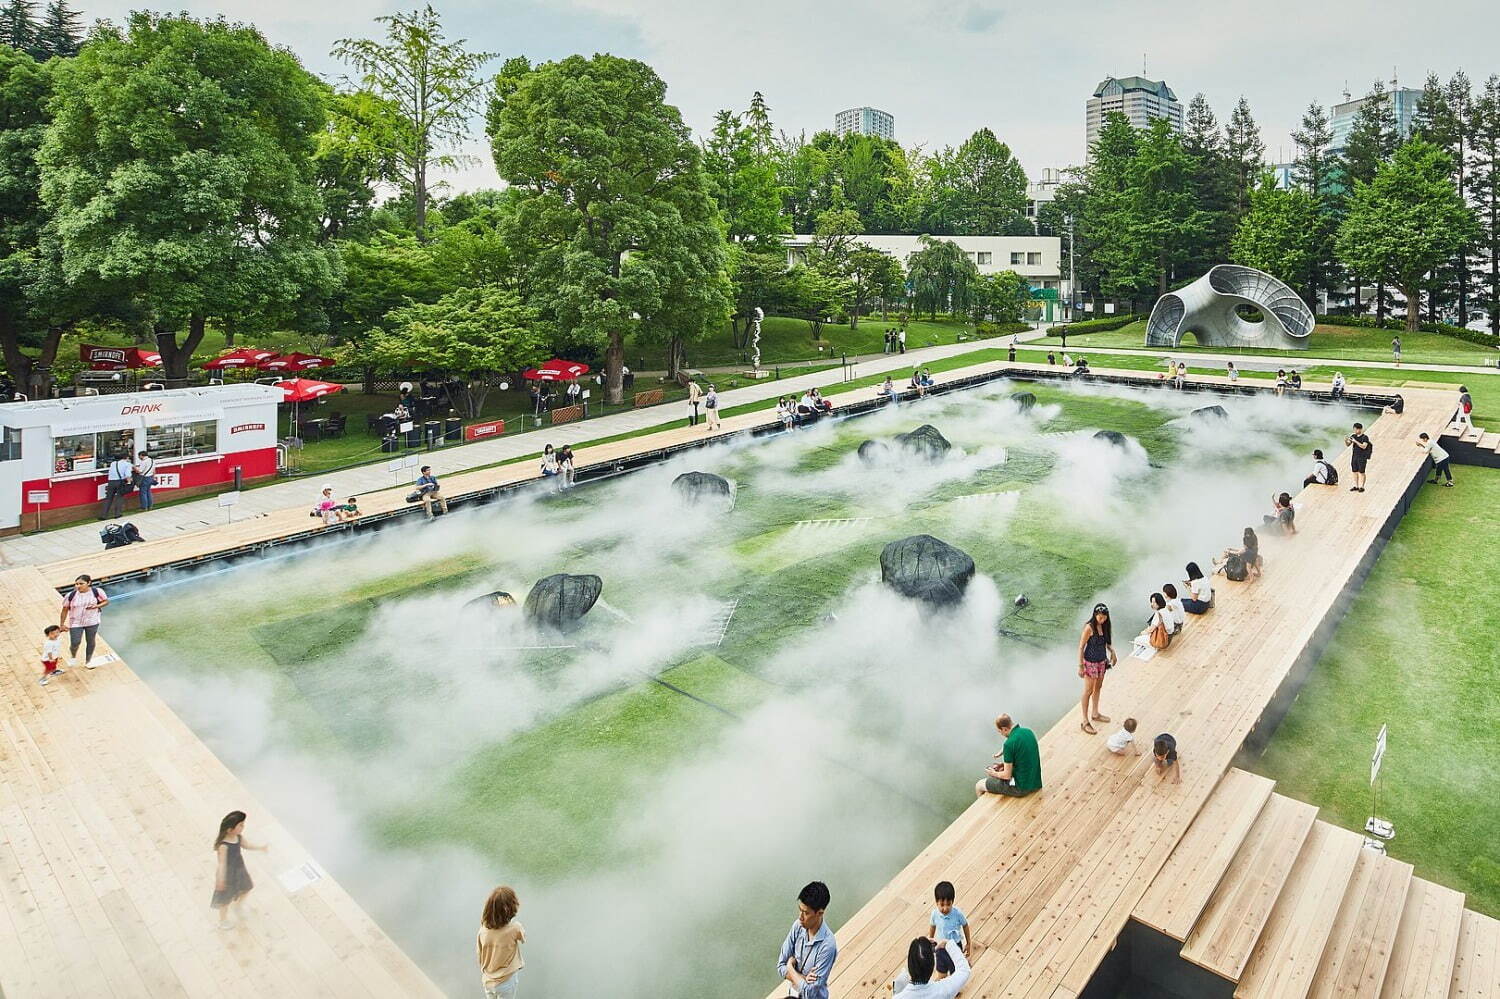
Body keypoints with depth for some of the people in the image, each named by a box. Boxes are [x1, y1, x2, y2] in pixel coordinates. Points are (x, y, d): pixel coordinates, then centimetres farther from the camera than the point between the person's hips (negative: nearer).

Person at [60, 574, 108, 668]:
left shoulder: (97, 592, -13)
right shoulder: (71, 595, -14)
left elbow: (106, 601, -1)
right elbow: (65, 609, -4)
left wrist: (96, 606, -21)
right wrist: (62, 624, -1)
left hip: (92, 622, 1)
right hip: (75, 623, -1)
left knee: (91, 642, 13)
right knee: (75, 643, -3)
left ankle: (88, 661, 36)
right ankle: (73, 656, 33)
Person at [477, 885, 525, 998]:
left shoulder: (482, 930, -18)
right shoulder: (515, 928, -28)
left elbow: (479, 955, -4)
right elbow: (523, 937, -5)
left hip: (487, 981, 3)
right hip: (506, 982, -3)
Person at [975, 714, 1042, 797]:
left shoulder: (1009, 744, -26)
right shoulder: (1028, 731, -2)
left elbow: (1007, 776, -18)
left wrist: (994, 774, 2)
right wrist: (1005, 764, 11)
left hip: (1021, 787, -8)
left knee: (978, 786, 8)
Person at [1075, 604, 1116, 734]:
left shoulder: (1105, 626, -3)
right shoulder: (1089, 628, -23)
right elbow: (1081, 647, -19)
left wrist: (1112, 652, -4)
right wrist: (1081, 666, -18)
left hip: (1102, 661, 7)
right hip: (1090, 662, -7)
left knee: (1098, 688, 21)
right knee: (1088, 691, 1)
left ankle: (1095, 714, 40)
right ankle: (1085, 722, 10)